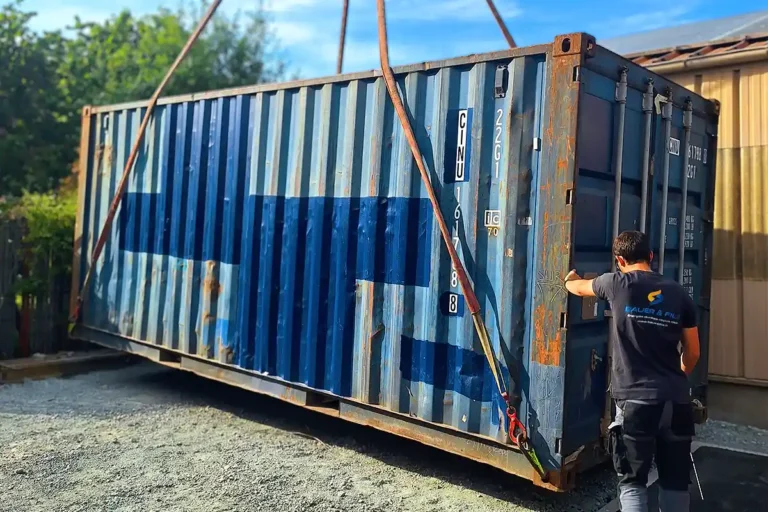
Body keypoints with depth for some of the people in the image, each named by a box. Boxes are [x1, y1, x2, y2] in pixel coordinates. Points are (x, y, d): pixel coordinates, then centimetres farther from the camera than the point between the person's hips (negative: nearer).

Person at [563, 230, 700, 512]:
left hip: (635, 401, -3)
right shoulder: (679, 294, 7)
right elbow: (692, 353, 12)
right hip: (676, 401, 4)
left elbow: (576, 287, 18)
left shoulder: (618, 283, -2)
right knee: (675, 482, 15)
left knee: (632, 482, 7)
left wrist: (570, 279, 42)